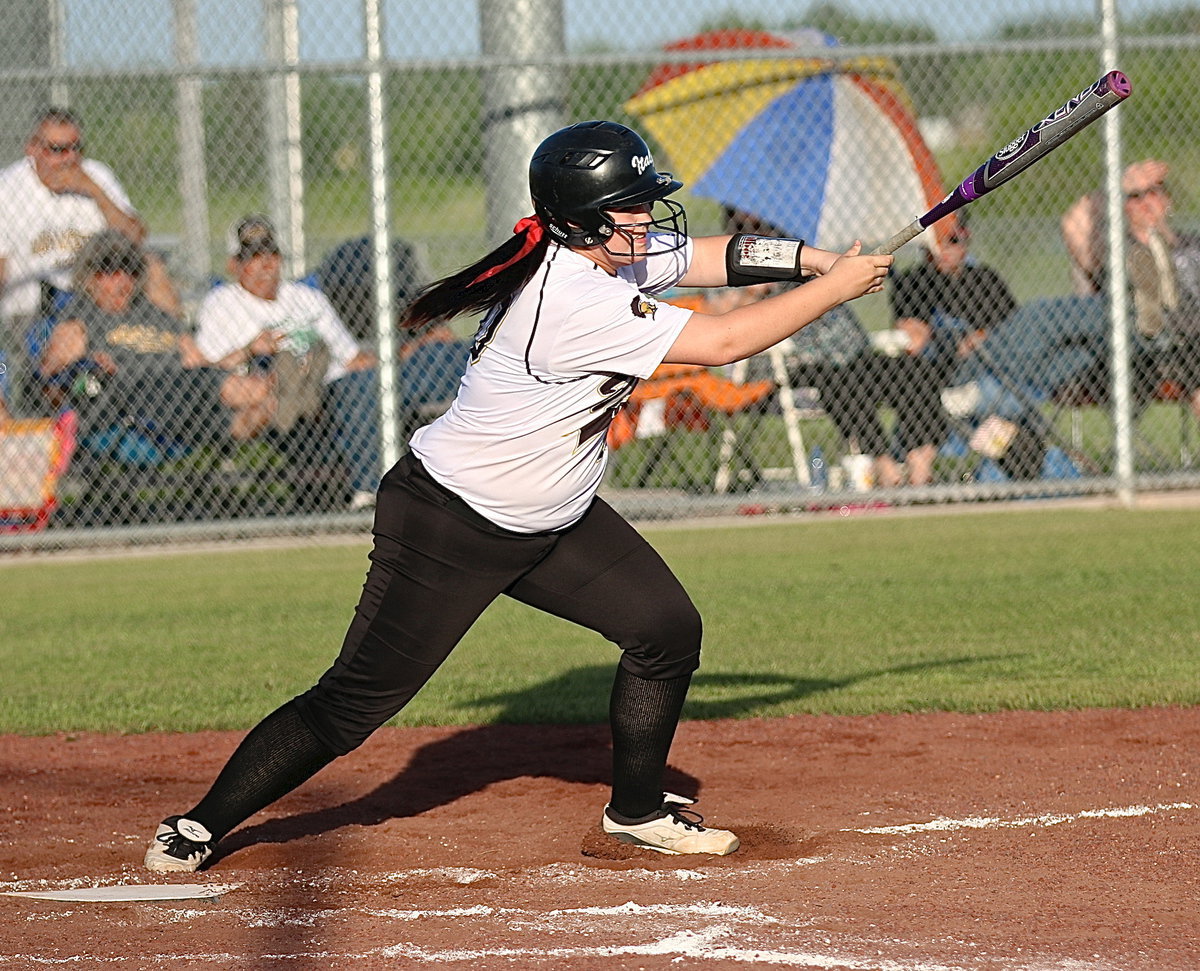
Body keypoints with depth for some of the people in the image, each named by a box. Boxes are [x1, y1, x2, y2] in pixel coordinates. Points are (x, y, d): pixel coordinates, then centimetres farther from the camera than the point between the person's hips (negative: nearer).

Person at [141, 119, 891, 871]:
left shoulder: (612, 254, -3)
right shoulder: (574, 301, -30)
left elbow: (711, 256, 9)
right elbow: (723, 342, -27)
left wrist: (816, 259, -6)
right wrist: (832, 291, -17)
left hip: (552, 522, 10)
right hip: (448, 526, -9)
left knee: (668, 628, 4)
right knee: (358, 698, -8)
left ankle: (637, 809, 21)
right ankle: (200, 828, 2)